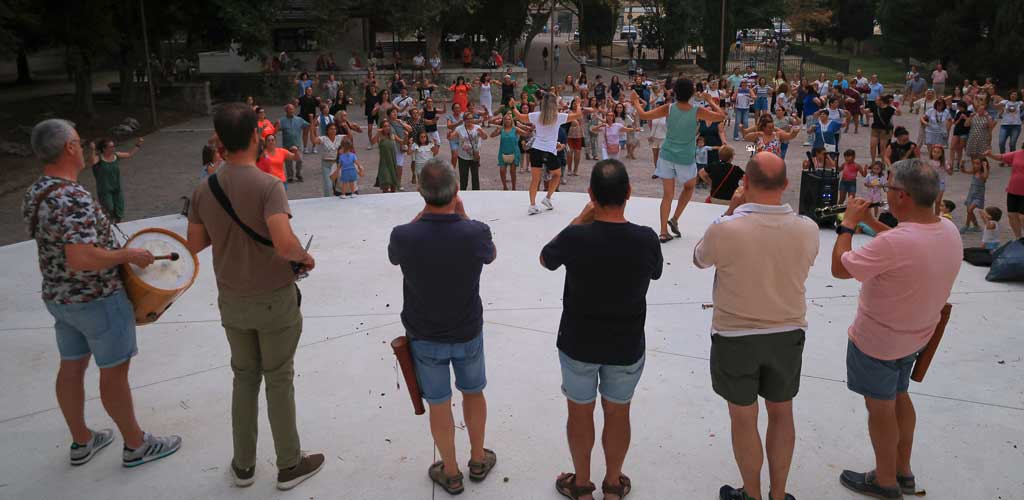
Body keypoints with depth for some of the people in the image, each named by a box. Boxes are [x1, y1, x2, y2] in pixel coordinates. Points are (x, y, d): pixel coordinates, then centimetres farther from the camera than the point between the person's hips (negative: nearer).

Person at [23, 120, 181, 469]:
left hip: (57, 297, 9)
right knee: (114, 372, 4)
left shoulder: (34, 194, 3)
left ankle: (81, 442, 33)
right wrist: (129, 255, -23)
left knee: (71, 367, 18)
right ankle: (136, 445, 19)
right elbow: (82, 258, -35)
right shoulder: (74, 198, -27)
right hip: (96, 300, -9)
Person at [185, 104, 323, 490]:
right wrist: (305, 257, -11)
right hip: (274, 300, -5)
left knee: (245, 378, 19)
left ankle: (243, 465, 31)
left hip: (232, 302, 5)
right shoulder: (267, 186, -20)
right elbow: (284, 243, -31)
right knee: (279, 380, 9)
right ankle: (289, 466, 24)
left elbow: (195, 244, 5)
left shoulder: (204, 190, -3)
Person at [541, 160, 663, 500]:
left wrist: (581, 219, -1)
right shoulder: (646, 239, -19)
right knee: (617, 414, 19)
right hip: (627, 345, 1)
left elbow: (545, 259, -1)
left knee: (580, 412, 18)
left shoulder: (575, 237, -23)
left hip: (578, 343, -1)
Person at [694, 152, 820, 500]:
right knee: (781, 413, 20)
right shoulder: (807, 229, -13)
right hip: (788, 334, 3)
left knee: (743, 418, 14)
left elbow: (699, 259, -2)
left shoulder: (725, 229, -23)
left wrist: (731, 211, 1)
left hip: (735, 337, -3)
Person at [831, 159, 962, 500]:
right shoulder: (949, 230, -8)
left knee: (880, 408, 11)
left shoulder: (893, 244, -36)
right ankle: (903, 471, 42)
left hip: (877, 341, -8)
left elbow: (839, 268, -23)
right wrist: (870, 221, 10)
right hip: (916, 335, 8)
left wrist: (849, 223, -12)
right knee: (899, 397, 25)